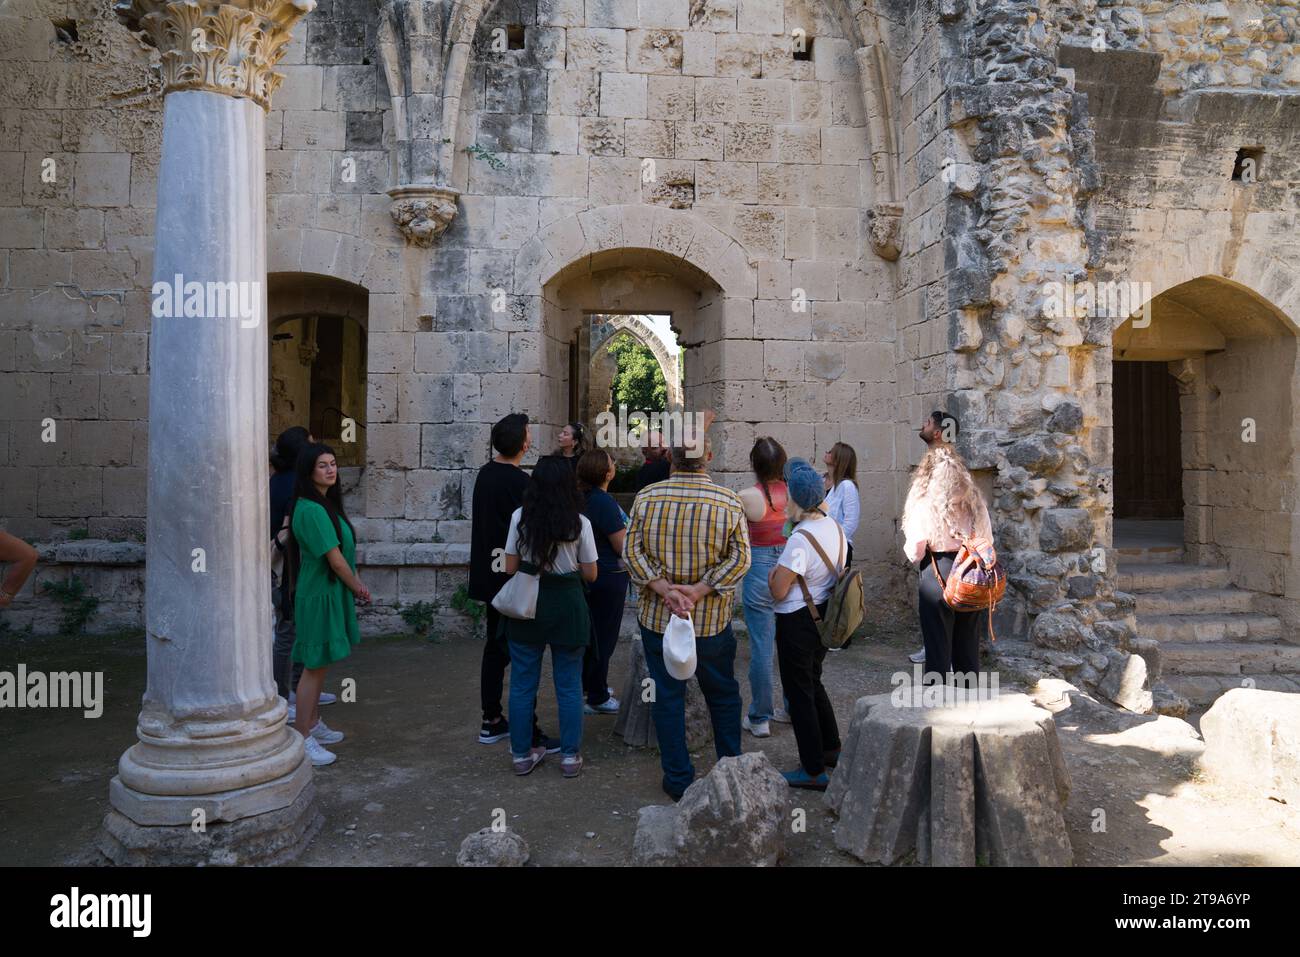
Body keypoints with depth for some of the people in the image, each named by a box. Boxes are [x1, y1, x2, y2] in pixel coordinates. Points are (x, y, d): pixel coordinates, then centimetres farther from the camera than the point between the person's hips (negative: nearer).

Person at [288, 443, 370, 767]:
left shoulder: (326, 504, 9)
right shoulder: (312, 510, -21)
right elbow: (335, 560, -20)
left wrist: (355, 585, 2)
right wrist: (358, 588, -6)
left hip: (330, 592, 10)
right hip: (319, 594, -10)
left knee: (320, 664, 19)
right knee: (315, 665, -1)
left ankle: (313, 723, 32)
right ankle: (302, 738, 9)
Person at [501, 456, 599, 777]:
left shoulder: (520, 517, -6)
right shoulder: (580, 523, -8)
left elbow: (510, 568, -1)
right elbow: (590, 574, -2)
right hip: (567, 606, -1)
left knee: (522, 684, 13)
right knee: (569, 686, 11)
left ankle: (522, 754, 22)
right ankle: (570, 756, 19)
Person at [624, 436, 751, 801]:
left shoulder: (647, 496, -7)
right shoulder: (730, 502, -9)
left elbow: (631, 551, -10)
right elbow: (739, 558, -12)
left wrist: (665, 590, -15)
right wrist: (697, 591, -15)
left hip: (657, 617, 0)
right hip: (712, 621, 0)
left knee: (667, 698, 12)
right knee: (723, 695, 19)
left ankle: (678, 780, 21)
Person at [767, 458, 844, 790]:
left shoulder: (800, 539, -25)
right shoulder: (835, 527, 0)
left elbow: (779, 591, -22)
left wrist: (775, 572, -2)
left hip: (797, 623, -8)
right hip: (824, 617, 8)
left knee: (800, 693, 5)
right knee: (813, 682, 25)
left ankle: (813, 771, 14)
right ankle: (830, 748, 39)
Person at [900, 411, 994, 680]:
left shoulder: (933, 469, -11)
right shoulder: (962, 471, 10)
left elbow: (922, 520, -11)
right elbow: (983, 522, 10)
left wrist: (913, 552, 5)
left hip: (941, 562, -7)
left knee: (938, 637, 1)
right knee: (966, 639, 13)